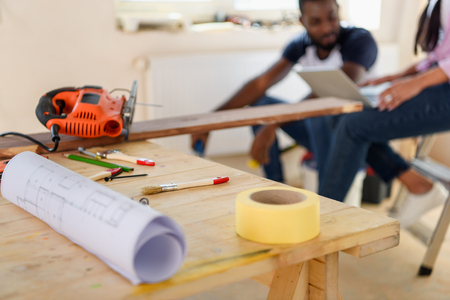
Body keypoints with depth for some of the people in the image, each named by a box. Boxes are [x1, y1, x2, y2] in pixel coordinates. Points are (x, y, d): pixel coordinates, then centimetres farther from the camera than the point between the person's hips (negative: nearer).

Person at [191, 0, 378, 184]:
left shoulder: (360, 40, -18)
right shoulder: (301, 45, 0)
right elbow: (261, 83, -8)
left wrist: (274, 123, -39)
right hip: (320, 129, 6)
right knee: (259, 102, -6)